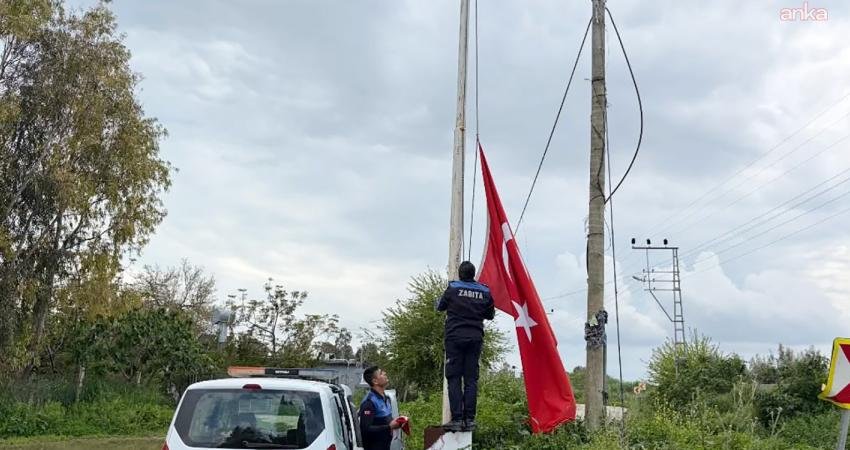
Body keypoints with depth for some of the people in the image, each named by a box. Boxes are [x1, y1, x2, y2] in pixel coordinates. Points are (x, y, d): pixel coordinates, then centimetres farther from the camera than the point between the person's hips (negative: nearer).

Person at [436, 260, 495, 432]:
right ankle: (469, 419, 1)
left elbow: (440, 306, 12)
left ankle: (457, 419, -7)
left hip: (455, 337, -2)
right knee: (471, 378, 5)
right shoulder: (485, 291, 5)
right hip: (475, 338, 3)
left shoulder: (453, 288, -2)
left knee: (454, 378, -1)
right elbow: (490, 315, 16)